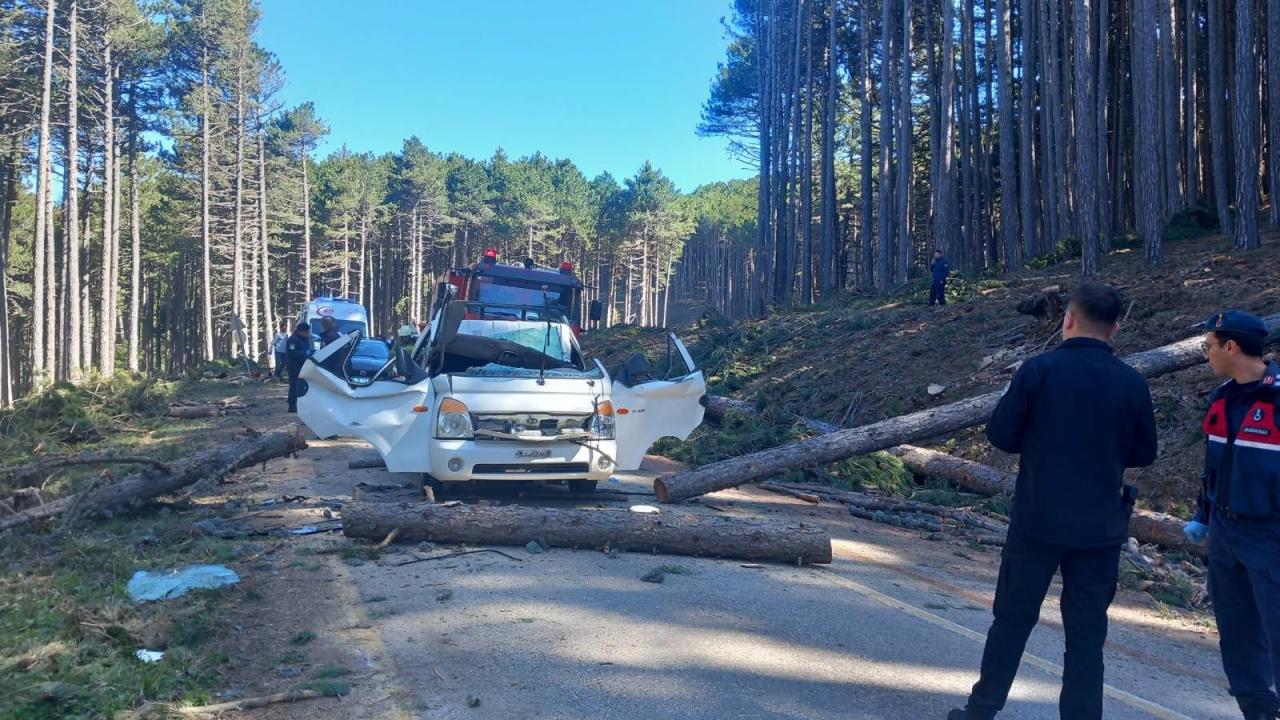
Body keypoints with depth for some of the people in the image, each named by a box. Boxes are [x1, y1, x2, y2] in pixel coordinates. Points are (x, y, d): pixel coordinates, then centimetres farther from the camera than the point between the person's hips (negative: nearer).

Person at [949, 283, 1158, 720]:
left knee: (1012, 619, 12)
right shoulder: (1132, 383, -3)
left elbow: (1000, 435, -6)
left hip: (1037, 521, -1)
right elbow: (1144, 453, 7)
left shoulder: (1039, 369, -10)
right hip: (1101, 528, 2)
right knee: (1086, 633, 11)